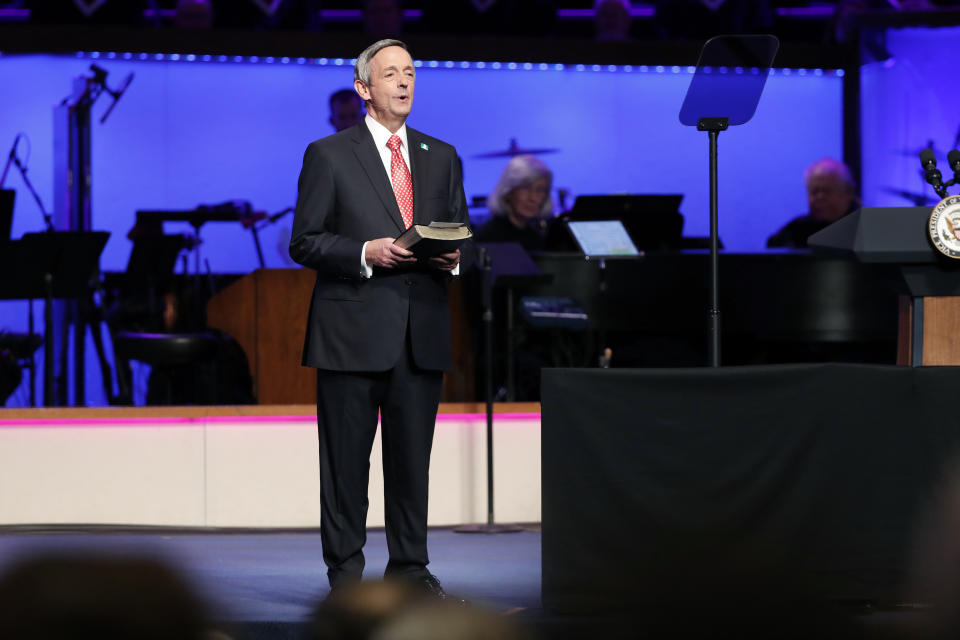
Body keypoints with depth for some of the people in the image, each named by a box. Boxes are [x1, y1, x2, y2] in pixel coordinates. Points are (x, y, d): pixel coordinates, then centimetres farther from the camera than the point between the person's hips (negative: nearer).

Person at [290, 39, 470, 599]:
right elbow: (305, 242, -1)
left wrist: (454, 258, -4)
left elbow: (465, 238, 19)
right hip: (353, 333, -4)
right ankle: (345, 570, 8)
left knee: (414, 458, 6)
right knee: (346, 460, 0)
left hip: (423, 332, 4)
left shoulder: (442, 158, 16)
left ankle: (411, 567, 15)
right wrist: (365, 253, -16)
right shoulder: (329, 155, 2)